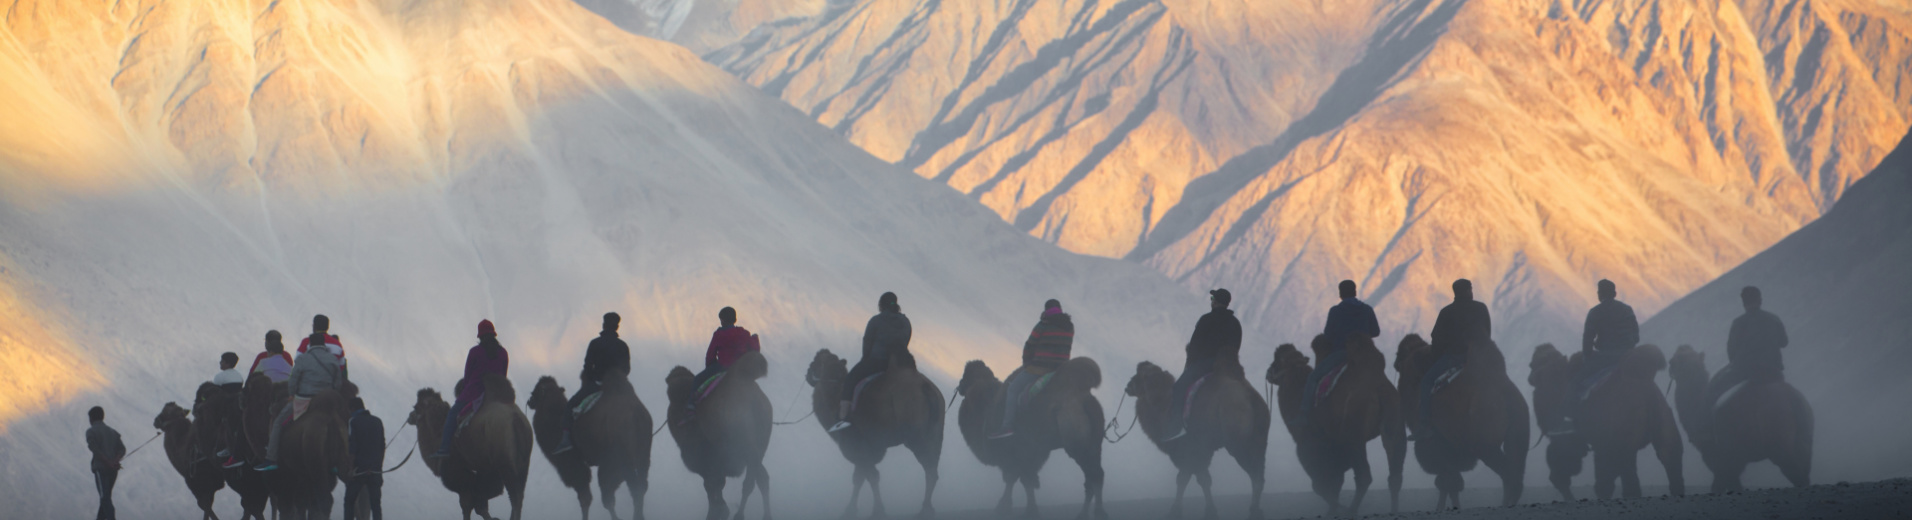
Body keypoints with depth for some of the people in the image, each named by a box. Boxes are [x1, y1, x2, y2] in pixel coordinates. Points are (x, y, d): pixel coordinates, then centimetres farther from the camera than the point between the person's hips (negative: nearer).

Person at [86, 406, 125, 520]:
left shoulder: (91, 431, 1)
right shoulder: (113, 432, 19)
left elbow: (94, 448, -14)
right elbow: (122, 448, 7)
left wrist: (109, 462, -18)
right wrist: (115, 460, -9)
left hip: (100, 467, -6)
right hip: (113, 469, 6)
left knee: (104, 496, -12)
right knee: (106, 496, 19)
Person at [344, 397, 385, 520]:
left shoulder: (353, 422, -6)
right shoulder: (377, 422, 10)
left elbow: (351, 448, -12)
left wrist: (350, 469, -10)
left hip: (358, 469, -4)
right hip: (375, 469, 4)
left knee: (349, 502, 5)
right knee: (375, 503, 5)